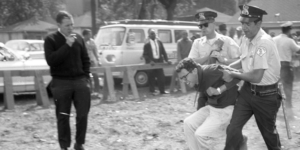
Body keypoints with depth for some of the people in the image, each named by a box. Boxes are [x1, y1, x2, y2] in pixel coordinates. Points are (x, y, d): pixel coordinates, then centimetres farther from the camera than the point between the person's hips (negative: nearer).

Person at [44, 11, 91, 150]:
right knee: (63, 116, 3)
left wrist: (86, 77, 4)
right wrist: (67, 45, -19)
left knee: (83, 114, 3)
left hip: (80, 80, 3)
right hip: (61, 82, -3)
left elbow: (85, 59, 14)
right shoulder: (50, 40, -4)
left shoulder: (78, 38, 7)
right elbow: (51, 60, -17)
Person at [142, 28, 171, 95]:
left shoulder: (159, 42, 10)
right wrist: (150, 61, -19)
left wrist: (166, 60, -1)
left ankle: (162, 90, 10)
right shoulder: (147, 44, -2)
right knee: (152, 78, 2)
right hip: (151, 64, -4)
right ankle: (152, 90, 12)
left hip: (159, 62, 4)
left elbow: (163, 52, 11)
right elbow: (145, 55, -5)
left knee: (161, 77, 2)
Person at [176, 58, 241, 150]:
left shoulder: (211, 71, -26)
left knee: (201, 135, -14)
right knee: (188, 123, -1)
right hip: (211, 107, 8)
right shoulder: (196, 81, 0)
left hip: (225, 109, -8)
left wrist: (219, 90, -25)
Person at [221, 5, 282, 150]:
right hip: (248, 90, 6)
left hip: (265, 95, -6)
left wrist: (233, 74, -13)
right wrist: (227, 67, 7)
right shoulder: (246, 39, 2)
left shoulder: (264, 42, -25)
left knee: (268, 131, 16)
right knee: (233, 129, -1)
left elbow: (256, 77, -26)